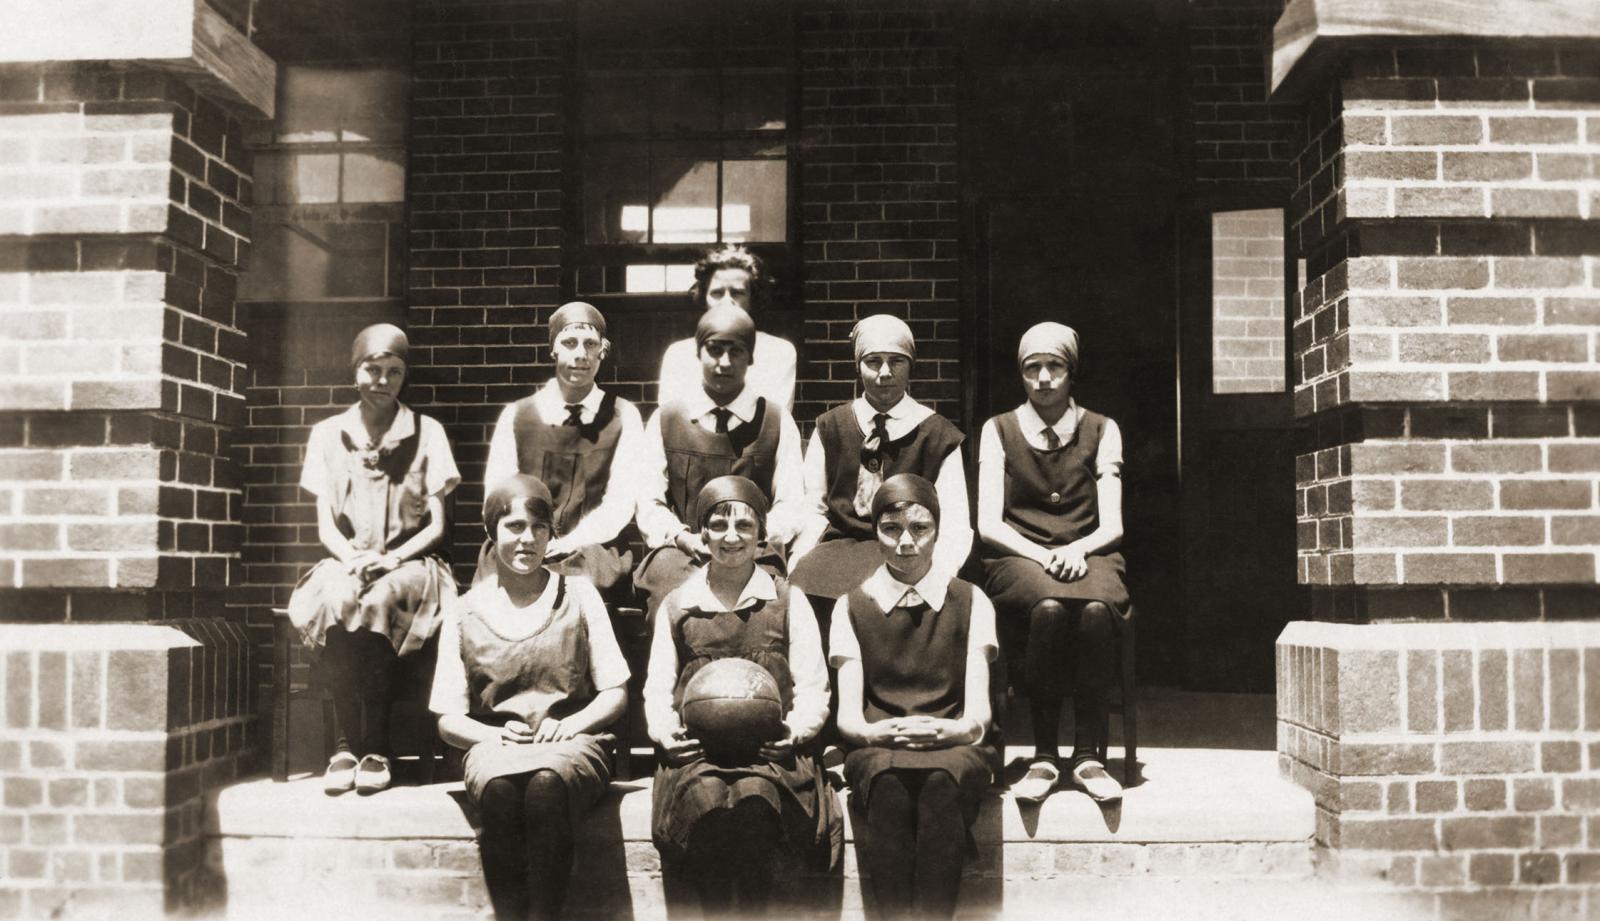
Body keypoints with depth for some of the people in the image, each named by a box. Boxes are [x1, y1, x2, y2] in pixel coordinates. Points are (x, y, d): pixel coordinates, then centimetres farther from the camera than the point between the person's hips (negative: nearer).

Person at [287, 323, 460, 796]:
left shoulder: (427, 433, 5)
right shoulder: (328, 434, 10)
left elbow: (436, 525, 2)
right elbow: (325, 526, 6)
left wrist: (392, 558, -16)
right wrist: (353, 558, -15)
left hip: (410, 563, -1)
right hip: (346, 562, 1)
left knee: (377, 601, -36)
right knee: (335, 598, -34)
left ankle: (375, 745, -29)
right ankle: (347, 742, -28)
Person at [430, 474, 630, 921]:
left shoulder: (579, 596, 13)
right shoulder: (464, 613, 14)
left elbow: (616, 694, 10)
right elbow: (448, 718, 12)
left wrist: (570, 724, -9)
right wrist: (494, 734, -9)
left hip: (571, 743, -1)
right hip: (495, 746, 1)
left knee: (547, 785, -36)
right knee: (500, 789, -35)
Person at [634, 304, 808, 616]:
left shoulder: (777, 422, 13)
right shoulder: (665, 420, 15)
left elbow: (792, 506, 7)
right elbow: (649, 504, 10)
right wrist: (683, 537, -10)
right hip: (678, 552, 0)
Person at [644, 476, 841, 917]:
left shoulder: (788, 601, 14)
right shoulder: (676, 606, 18)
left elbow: (813, 689, 11)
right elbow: (657, 690, 18)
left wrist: (797, 728, -10)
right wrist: (666, 730, -4)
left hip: (769, 751, -1)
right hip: (696, 751, 1)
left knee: (754, 795, -35)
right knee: (706, 798, -34)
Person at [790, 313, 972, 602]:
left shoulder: (938, 435, 7)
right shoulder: (830, 427, 14)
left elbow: (955, 525, 1)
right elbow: (813, 510, 10)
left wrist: (936, 577, -18)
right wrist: (794, 567, -8)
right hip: (838, 545, 2)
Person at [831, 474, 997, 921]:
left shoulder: (970, 602, 14)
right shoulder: (851, 607, 15)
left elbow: (978, 709, 4)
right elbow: (847, 715, 5)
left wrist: (954, 729, -20)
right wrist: (877, 732, -19)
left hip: (951, 747, 0)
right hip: (877, 748, 0)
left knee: (941, 782, -36)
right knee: (889, 783, -36)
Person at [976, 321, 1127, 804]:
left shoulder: (1101, 430, 12)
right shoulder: (999, 430, 10)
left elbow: (1111, 526, 5)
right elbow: (988, 524, 1)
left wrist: (1077, 550, -17)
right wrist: (1044, 556, -15)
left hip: (1088, 558, 1)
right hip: (1018, 560, -1)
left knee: (1096, 608, -35)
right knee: (1049, 606, -36)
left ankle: (1088, 754, -25)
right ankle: (1044, 755, -27)